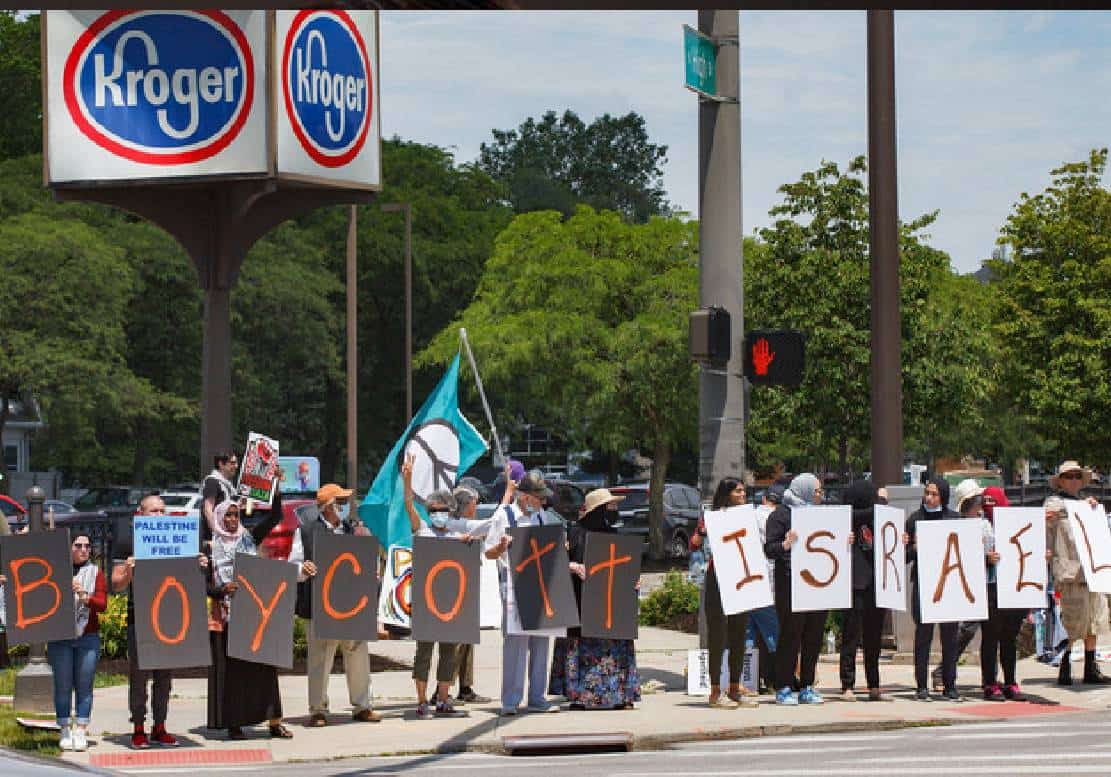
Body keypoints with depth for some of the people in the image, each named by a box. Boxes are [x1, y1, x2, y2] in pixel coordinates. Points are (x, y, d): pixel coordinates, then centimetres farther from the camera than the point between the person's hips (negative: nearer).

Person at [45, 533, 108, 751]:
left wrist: (86, 598, -17)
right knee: (62, 685, -2)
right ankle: (65, 732, 2)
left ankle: (80, 732, -1)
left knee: (84, 686, -2)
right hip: (60, 637, 0)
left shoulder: (95, 573, 9)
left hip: (88, 637, 1)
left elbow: (102, 604, 0)